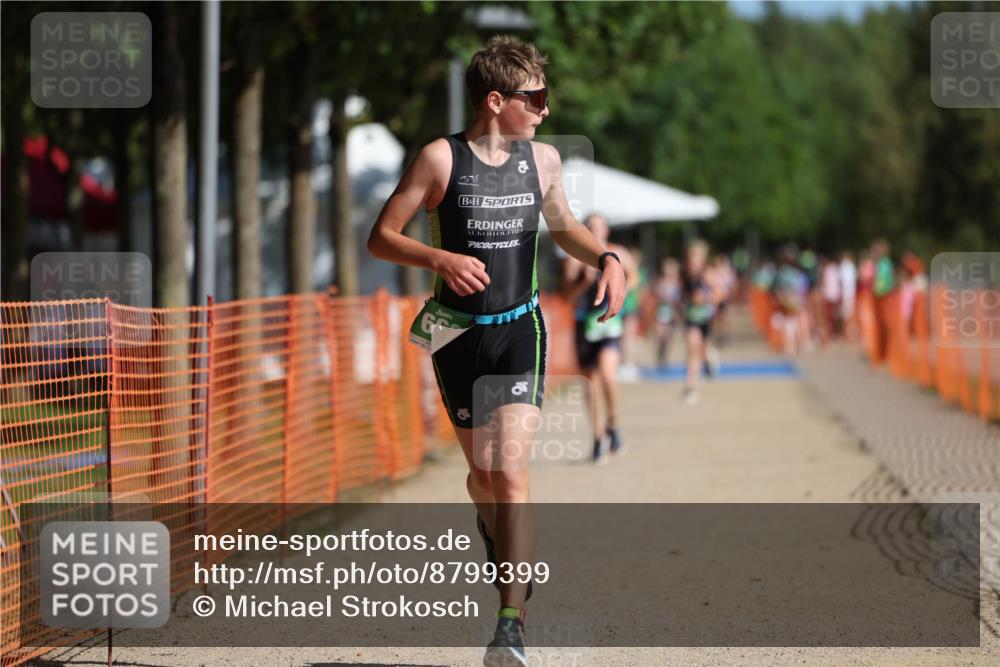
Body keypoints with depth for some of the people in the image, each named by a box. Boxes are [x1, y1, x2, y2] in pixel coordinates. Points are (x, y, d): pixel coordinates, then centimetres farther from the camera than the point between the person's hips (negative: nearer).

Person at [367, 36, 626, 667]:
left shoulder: (543, 159, 4)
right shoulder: (441, 158, -8)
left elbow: (564, 225, 22)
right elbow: (381, 236, -6)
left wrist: (606, 258, 2)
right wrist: (440, 258, -23)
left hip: (520, 329, 1)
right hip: (458, 332, -1)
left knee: (510, 470, -15)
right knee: (483, 474, 10)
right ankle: (498, 536, 47)